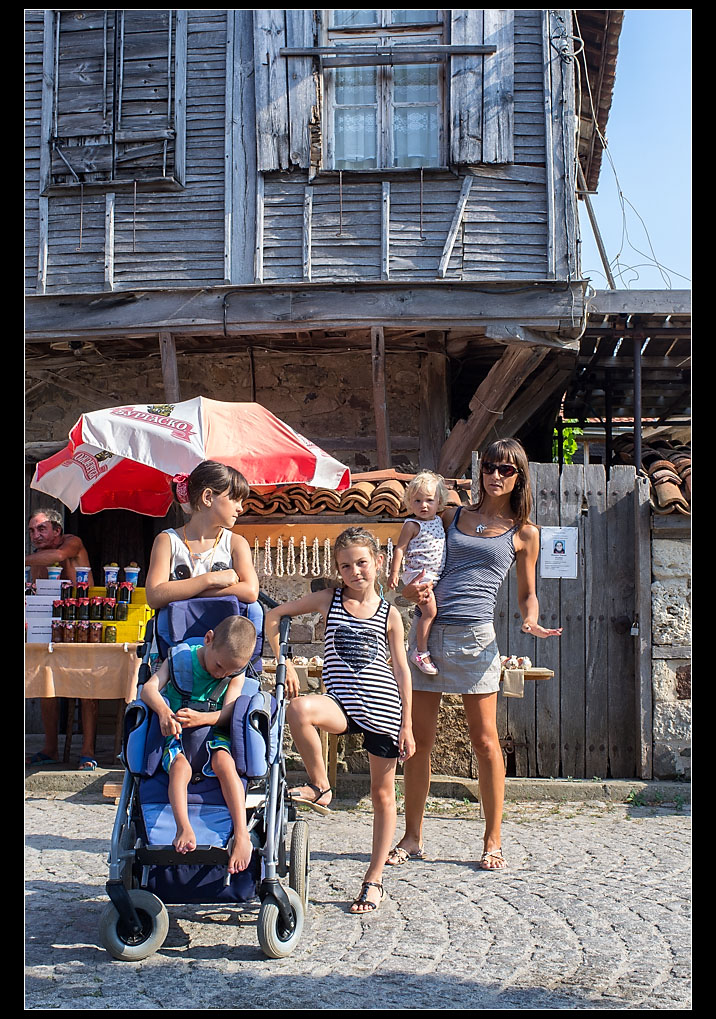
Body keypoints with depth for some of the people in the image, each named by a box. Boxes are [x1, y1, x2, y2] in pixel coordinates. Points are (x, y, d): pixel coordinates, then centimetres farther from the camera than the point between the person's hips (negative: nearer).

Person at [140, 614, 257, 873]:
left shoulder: (236, 673, 0)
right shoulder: (181, 657, -2)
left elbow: (227, 714, -10)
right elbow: (149, 688, -14)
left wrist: (202, 718, -32)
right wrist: (163, 711, -36)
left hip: (214, 733, 0)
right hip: (178, 735, 0)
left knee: (224, 762, -32)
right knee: (180, 765, -32)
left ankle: (242, 835, -37)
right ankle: (183, 829, -40)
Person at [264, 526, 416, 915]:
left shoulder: (389, 614, 4)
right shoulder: (328, 599, 4)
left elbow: (401, 670, 6)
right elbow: (273, 616, 7)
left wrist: (407, 724, 3)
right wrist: (284, 663, -2)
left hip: (383, 708, 0)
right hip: (341, 703, 0)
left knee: (383, 794, 7)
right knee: (299, 709, -34)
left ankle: (374, 880, 23)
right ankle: (320, 788, -12)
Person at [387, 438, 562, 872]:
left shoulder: (524, 533, 9)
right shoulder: (453, 515, 14)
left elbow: (527, 593, 15)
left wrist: (532, 621, -7)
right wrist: (412, 590, -5)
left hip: (475, 637, -2)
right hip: (428, 630, 2)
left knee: (485, 740, 1)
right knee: (420, 739, 5)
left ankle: (493, 841, 15)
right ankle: (413, 838, 17)